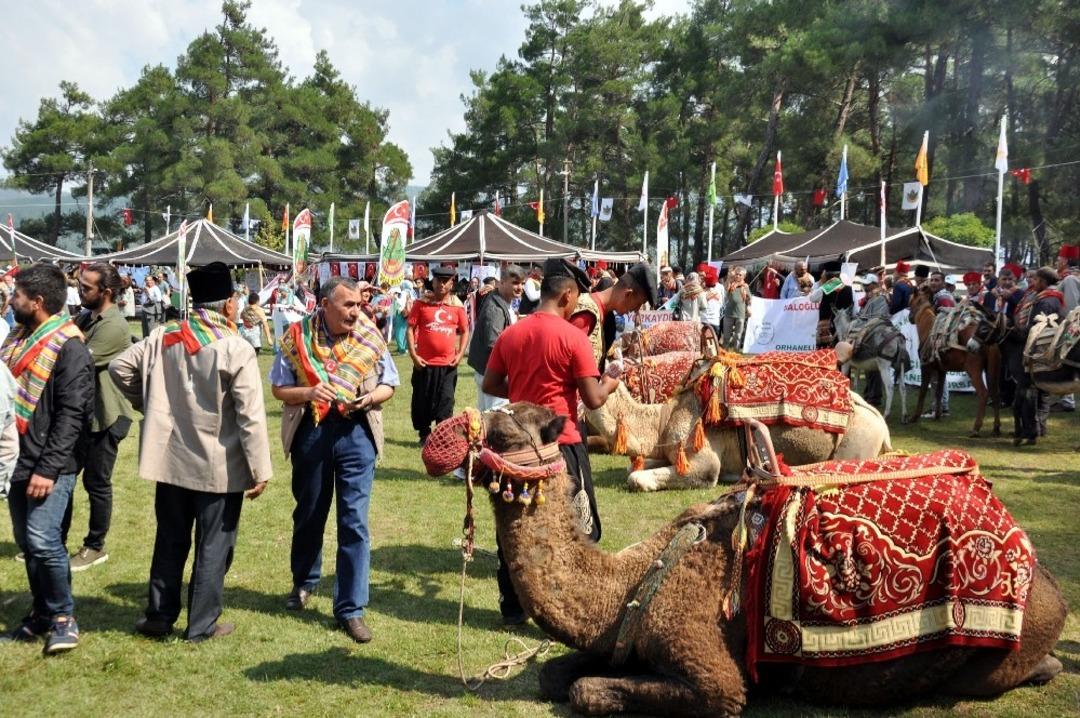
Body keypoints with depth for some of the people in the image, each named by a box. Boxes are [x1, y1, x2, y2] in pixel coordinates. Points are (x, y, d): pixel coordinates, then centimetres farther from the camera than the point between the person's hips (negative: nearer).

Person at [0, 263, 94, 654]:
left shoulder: (69, 348, -13)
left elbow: (71, 415, -17)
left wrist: (48, 469, -21)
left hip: (50, 465, -8)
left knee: (42, 540, -13)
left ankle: (64, 618, 4)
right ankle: (42, 614, 26)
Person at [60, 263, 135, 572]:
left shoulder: (114, 326, -20)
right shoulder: (84, 317, 9)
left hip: (105, 417, -9)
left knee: (96, 483, 4)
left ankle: (95, 547, 19)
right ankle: (57, 542, 28)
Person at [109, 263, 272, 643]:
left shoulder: (163, 337, 0)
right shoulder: (236, 348, -16)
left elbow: (118, 367, 6)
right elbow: (250, 415, -18)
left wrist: (150, 404, 16)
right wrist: (260, 469, -13)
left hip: (170, 458, 5)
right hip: (219, 465, -5)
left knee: (170, 541, 19)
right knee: (213, 546, 8)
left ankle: (158, 616, 28)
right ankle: (202, 624, 15)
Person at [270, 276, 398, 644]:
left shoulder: (370, 336, -2)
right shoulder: (299, 337, -5)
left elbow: (389, 384, 7)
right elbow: (279, 388, 0)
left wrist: (371, 398, -14)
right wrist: (308, 393, -19)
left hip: (356, 433, 0)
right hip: (310, 431, 1)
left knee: (354, 521, -4)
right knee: (308, 513, 18)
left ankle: (351, 608, 5)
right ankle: (304, 581, 43)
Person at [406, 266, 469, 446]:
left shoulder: (457, 306, 3)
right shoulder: (422, 303, -1)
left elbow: (465, 331, 10)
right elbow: (410, 329, 0)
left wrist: (460, 354, -2)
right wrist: (413, 355, -9)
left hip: (448, 364, 0)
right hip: (424, 363, 0)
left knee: (445, 402, 2)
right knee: (422, 401, 9)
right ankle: (424, 435, 24)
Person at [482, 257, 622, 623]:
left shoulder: (510, 334, 2)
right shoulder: (573, 337, -13)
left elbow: (490, 385, 10)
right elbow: (593, 399, -12)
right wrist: (611, 381, 7)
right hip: (561, 443, -5)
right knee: (575, 531, 7)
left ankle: (513, 606, 23)